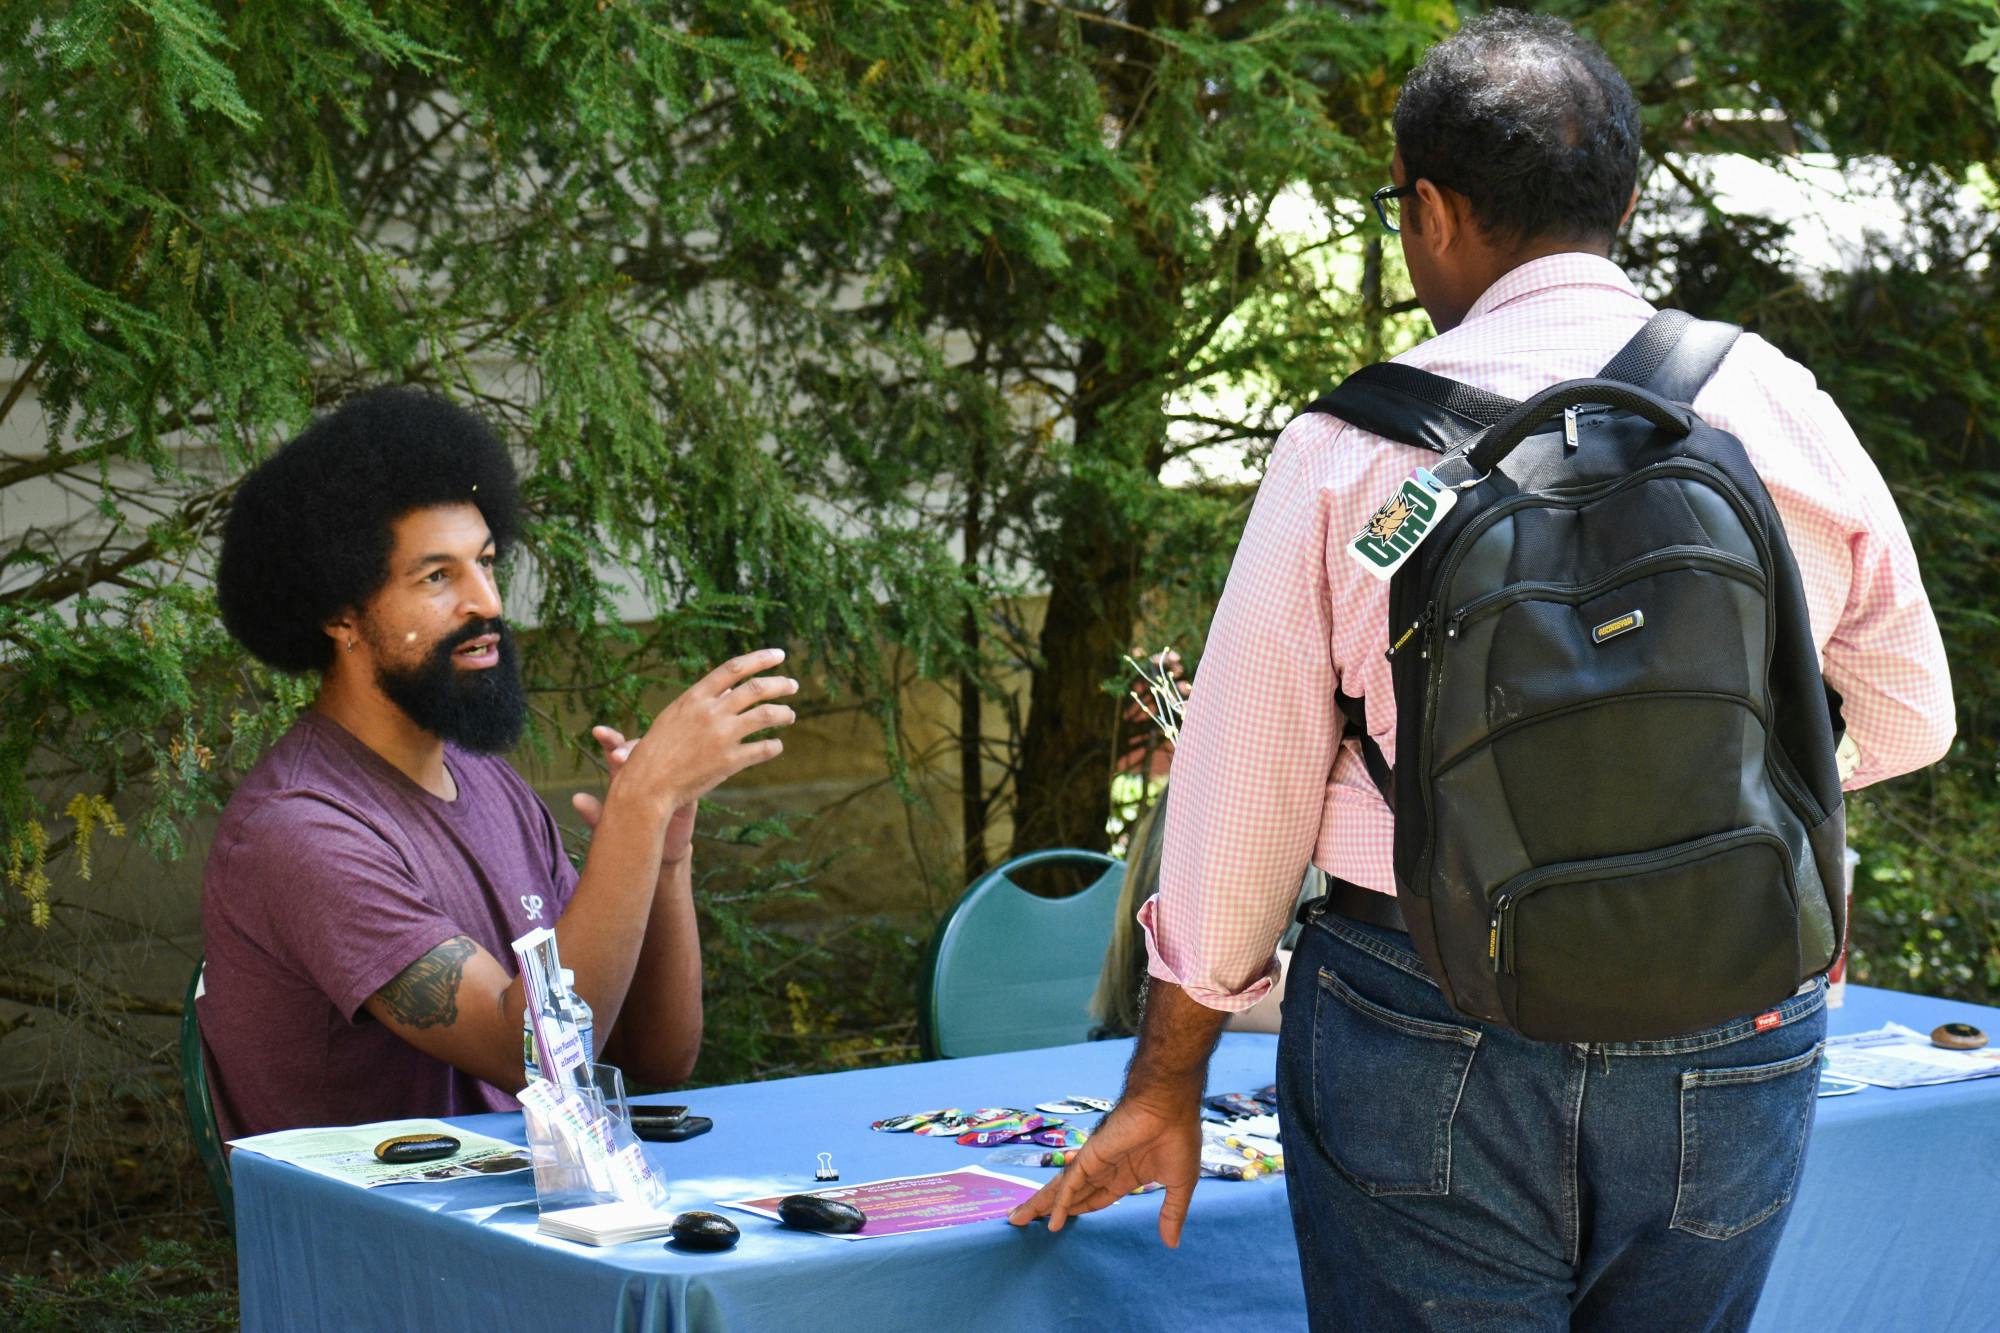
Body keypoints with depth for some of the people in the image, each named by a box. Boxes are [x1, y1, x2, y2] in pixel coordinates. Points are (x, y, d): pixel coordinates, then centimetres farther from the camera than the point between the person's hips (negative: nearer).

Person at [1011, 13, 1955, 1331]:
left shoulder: (1351, 445, -5)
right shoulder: (1788, 412, 0)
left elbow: (1244, 790, 0)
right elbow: (1907, 722, 13)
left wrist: (1167, 1083, 10)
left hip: (1427, 1052, -2)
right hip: (1729, 1060, 2)